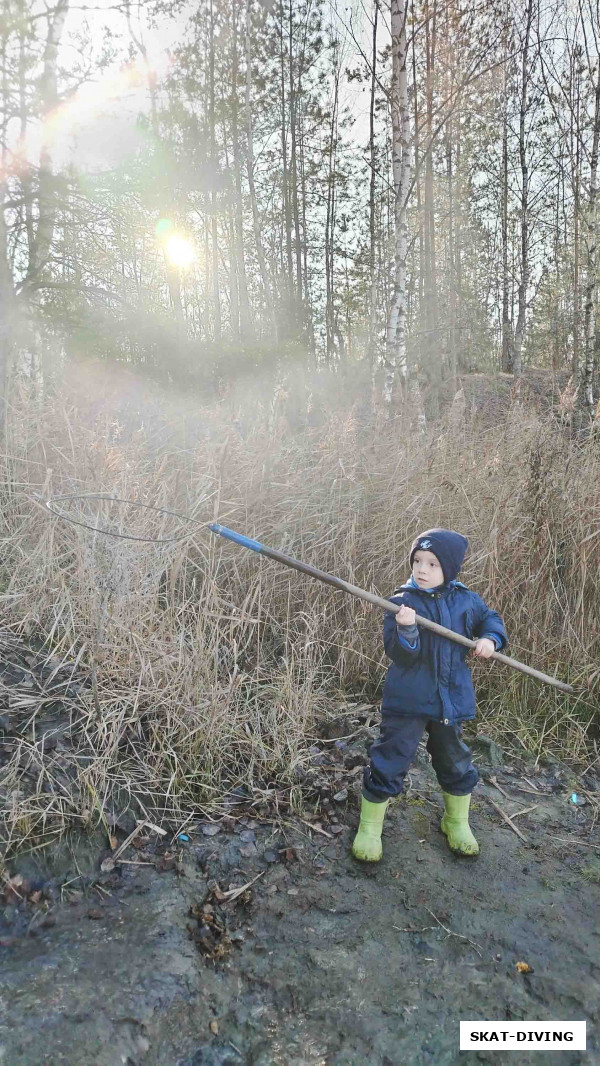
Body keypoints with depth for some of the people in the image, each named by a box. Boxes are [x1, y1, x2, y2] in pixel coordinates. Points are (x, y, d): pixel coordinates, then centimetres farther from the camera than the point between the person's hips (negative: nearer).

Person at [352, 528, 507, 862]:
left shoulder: (466, 600, -2)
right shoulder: (402, 602, -13)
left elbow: (491, 619, 15)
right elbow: (400, 655, -18)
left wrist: (490, 639, -6)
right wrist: (406, 630, -38)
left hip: (451, 698, 4)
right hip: (407, 699, -3)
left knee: (456, 762, 20)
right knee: (390, 761, 1)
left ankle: (457, 823, 44)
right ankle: (370, 827, 21)